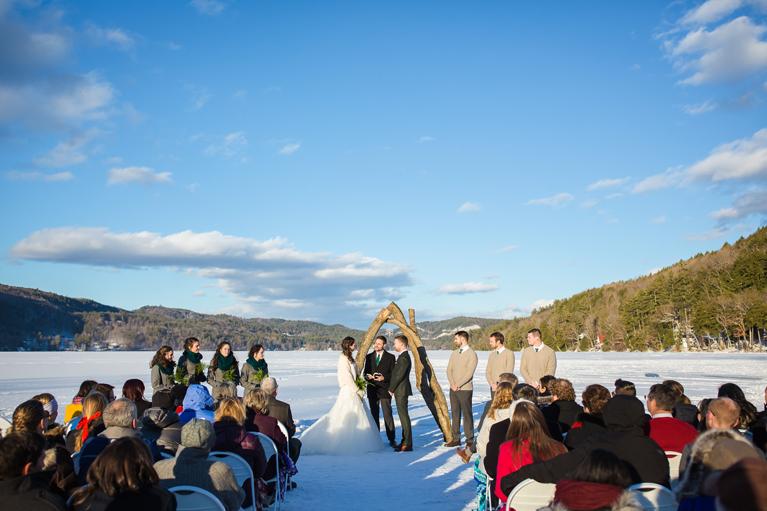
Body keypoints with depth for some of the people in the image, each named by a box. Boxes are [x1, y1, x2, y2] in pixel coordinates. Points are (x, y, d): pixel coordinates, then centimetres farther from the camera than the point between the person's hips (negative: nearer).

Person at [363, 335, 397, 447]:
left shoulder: (390, 357, 0)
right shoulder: (369, 357, 9)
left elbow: (393, 374, -1)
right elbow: (365, 372, 12)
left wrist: (384, 378, -18)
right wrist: (368, 376, -11)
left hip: (384, 390, -3)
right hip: (372, 390, 3)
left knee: (388, 415, -4)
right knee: (374, 415, 8)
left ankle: (391, 439, 2)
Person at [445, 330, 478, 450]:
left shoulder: (471, 354, -8)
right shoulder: (454, 353, 12)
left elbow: (469, 373, -15)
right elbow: (449, 370, 9)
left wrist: (458, 385, -14)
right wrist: (452, 384, -6)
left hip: (465, 389, -6)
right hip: (453, 388, 6)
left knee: (467, 414, -4)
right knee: (455, 413, 9)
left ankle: (470, 440, 1)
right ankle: (456, 438, 16)